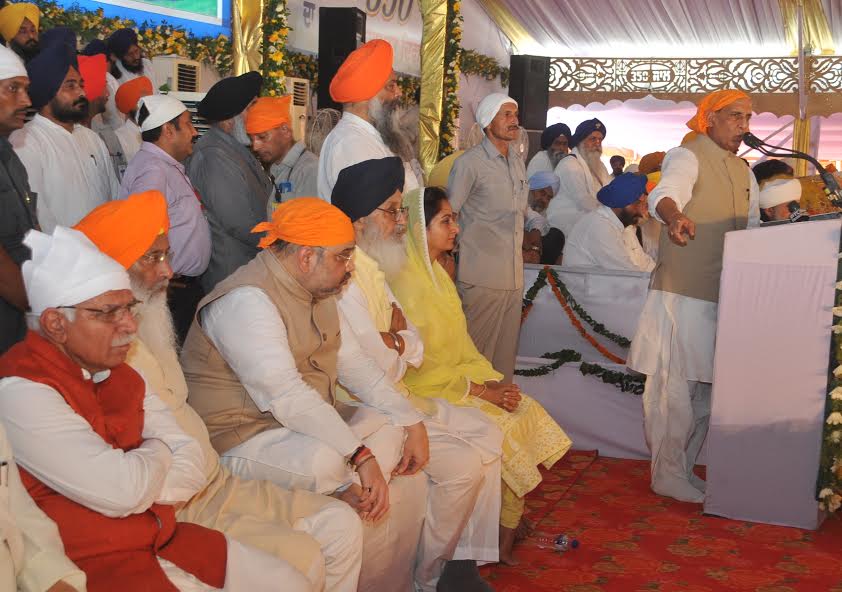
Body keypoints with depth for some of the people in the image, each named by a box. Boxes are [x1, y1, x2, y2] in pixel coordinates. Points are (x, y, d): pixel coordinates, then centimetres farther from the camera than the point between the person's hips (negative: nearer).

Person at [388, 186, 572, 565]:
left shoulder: (437, 273, 13)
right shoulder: (405, 283, -16)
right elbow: (418, 370, -18)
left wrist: (492, 380, -3)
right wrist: (481, 391, -16)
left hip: (460, 378, 8)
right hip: (430, 392, -8)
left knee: (529, 413, -9)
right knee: (505, 428, -20)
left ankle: (509, 536, -3)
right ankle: (504, 539, -2)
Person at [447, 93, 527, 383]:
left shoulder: (518, 162, 16)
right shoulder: (469, 163, -7)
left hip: (514, 275, 7)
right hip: (482, 276, -7)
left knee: (506, 351, 11)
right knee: (477, 350, -3)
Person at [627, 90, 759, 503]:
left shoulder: (744, 173, 18)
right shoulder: (687, 157, -8)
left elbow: (752, 232, 25)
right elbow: (665, 193, -30)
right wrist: (675, 216, -53)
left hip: (722, 298, 8)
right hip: (681, 295, -8)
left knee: (705, 389, 14)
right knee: (674, 388, -5)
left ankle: (684, 469, 27)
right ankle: (668, 476, 7)